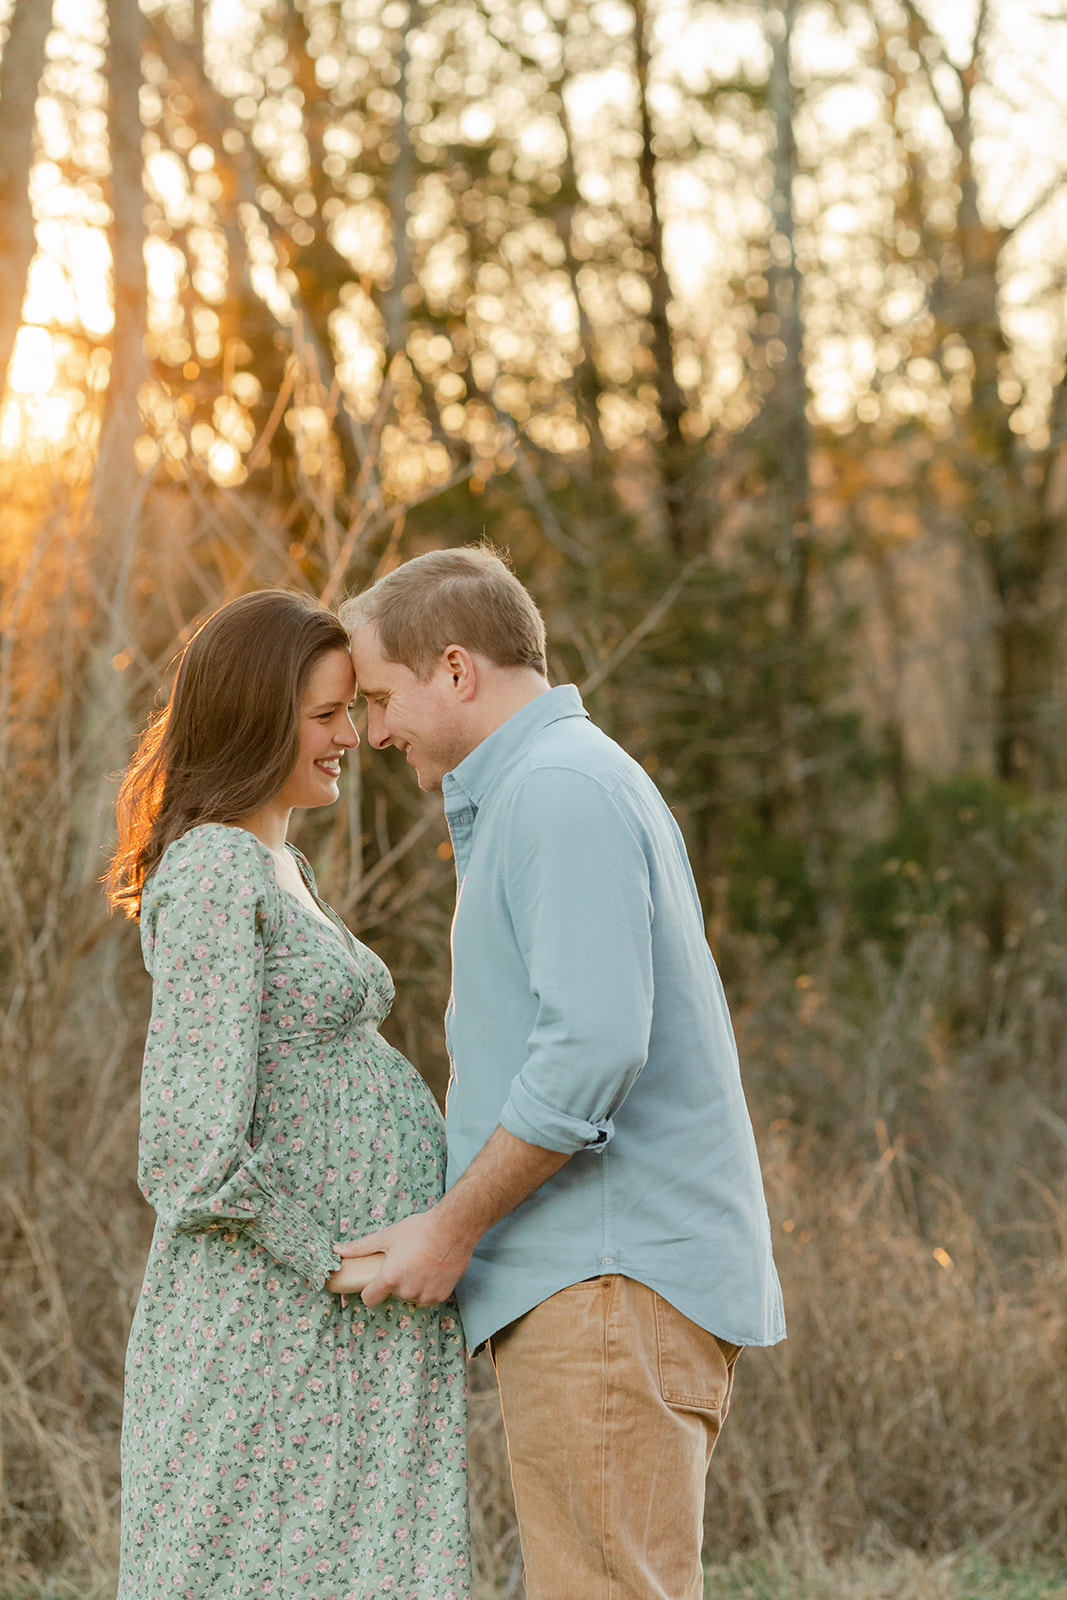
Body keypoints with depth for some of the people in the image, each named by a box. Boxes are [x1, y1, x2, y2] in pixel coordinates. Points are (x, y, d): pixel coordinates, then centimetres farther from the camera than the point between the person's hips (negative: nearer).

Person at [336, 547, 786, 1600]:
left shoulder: (562, 792, -12)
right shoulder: (581, 783, 22)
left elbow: (594, 1045, -22)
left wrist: (452, 1228, -14)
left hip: (609, 1278, -10)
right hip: (589, 1281, 10)